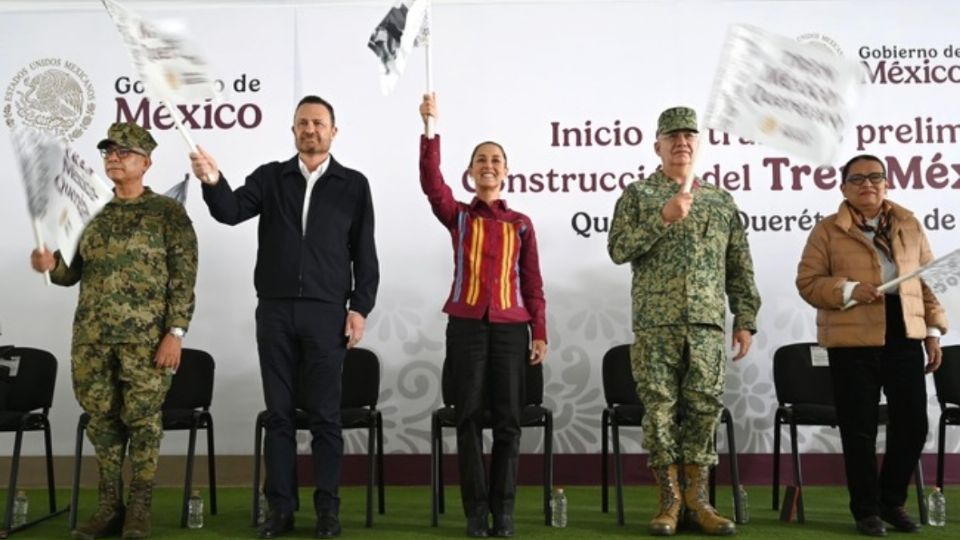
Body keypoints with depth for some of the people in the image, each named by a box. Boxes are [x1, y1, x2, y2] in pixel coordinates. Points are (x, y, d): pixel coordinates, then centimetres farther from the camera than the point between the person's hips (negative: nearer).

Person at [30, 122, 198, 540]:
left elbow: (183, 279, -7)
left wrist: (175, 332, -15)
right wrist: (50, 264, -8)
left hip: (146, 337, -5)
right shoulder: (92, 211, 13)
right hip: (92, 336, 5)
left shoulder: (168, 212, -2)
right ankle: (109, 506, 20)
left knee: (142, 420, 1)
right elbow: (73, 273, 15)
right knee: (102, 420, 9)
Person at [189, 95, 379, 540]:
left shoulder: (353, 185, 5)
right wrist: (213, 181, -26)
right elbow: (232, 211, -6)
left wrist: (360, 307, -3)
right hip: (274, 310, 2)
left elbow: (365, 252, 3)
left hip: (326, 312, -2)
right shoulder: (270, 177, 9)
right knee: (279, 412, 6)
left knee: (324, 414, 2)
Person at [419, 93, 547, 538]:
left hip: (510, 328, 1)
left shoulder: (521, 224, 9)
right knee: (470, 418, 1)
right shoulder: (458, 216, 6)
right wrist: (431, 128, -21)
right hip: (466, 326, -1)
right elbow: (430, 181, -11)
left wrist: (539, 332, 2)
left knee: (507, 421, 3)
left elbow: (533, 283, 8)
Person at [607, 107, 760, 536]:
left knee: (705, 408, 2)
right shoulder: (638, 194, 7)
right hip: (656, 323, -2)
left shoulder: (721, 201, 16)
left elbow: (739, 267, 15)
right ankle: (668, 501, 10)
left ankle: (698, 500, 12)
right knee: (660, 408, 0)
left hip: (707, 324, 3)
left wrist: (745, 320, 7)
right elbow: (617, 249, -4)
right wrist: (663, 217, -13)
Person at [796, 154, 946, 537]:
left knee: (913, 423, 5)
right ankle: (867, 509, 17)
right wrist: (848, 290, -19)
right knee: (859, 428, 2)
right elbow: (808, 282, -3)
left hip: (905, 336, 3)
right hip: (852, 340, -3)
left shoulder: (909, 224, 13)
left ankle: (893, 501, 24)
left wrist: (934, 330, 8)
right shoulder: (827, 230, 2)